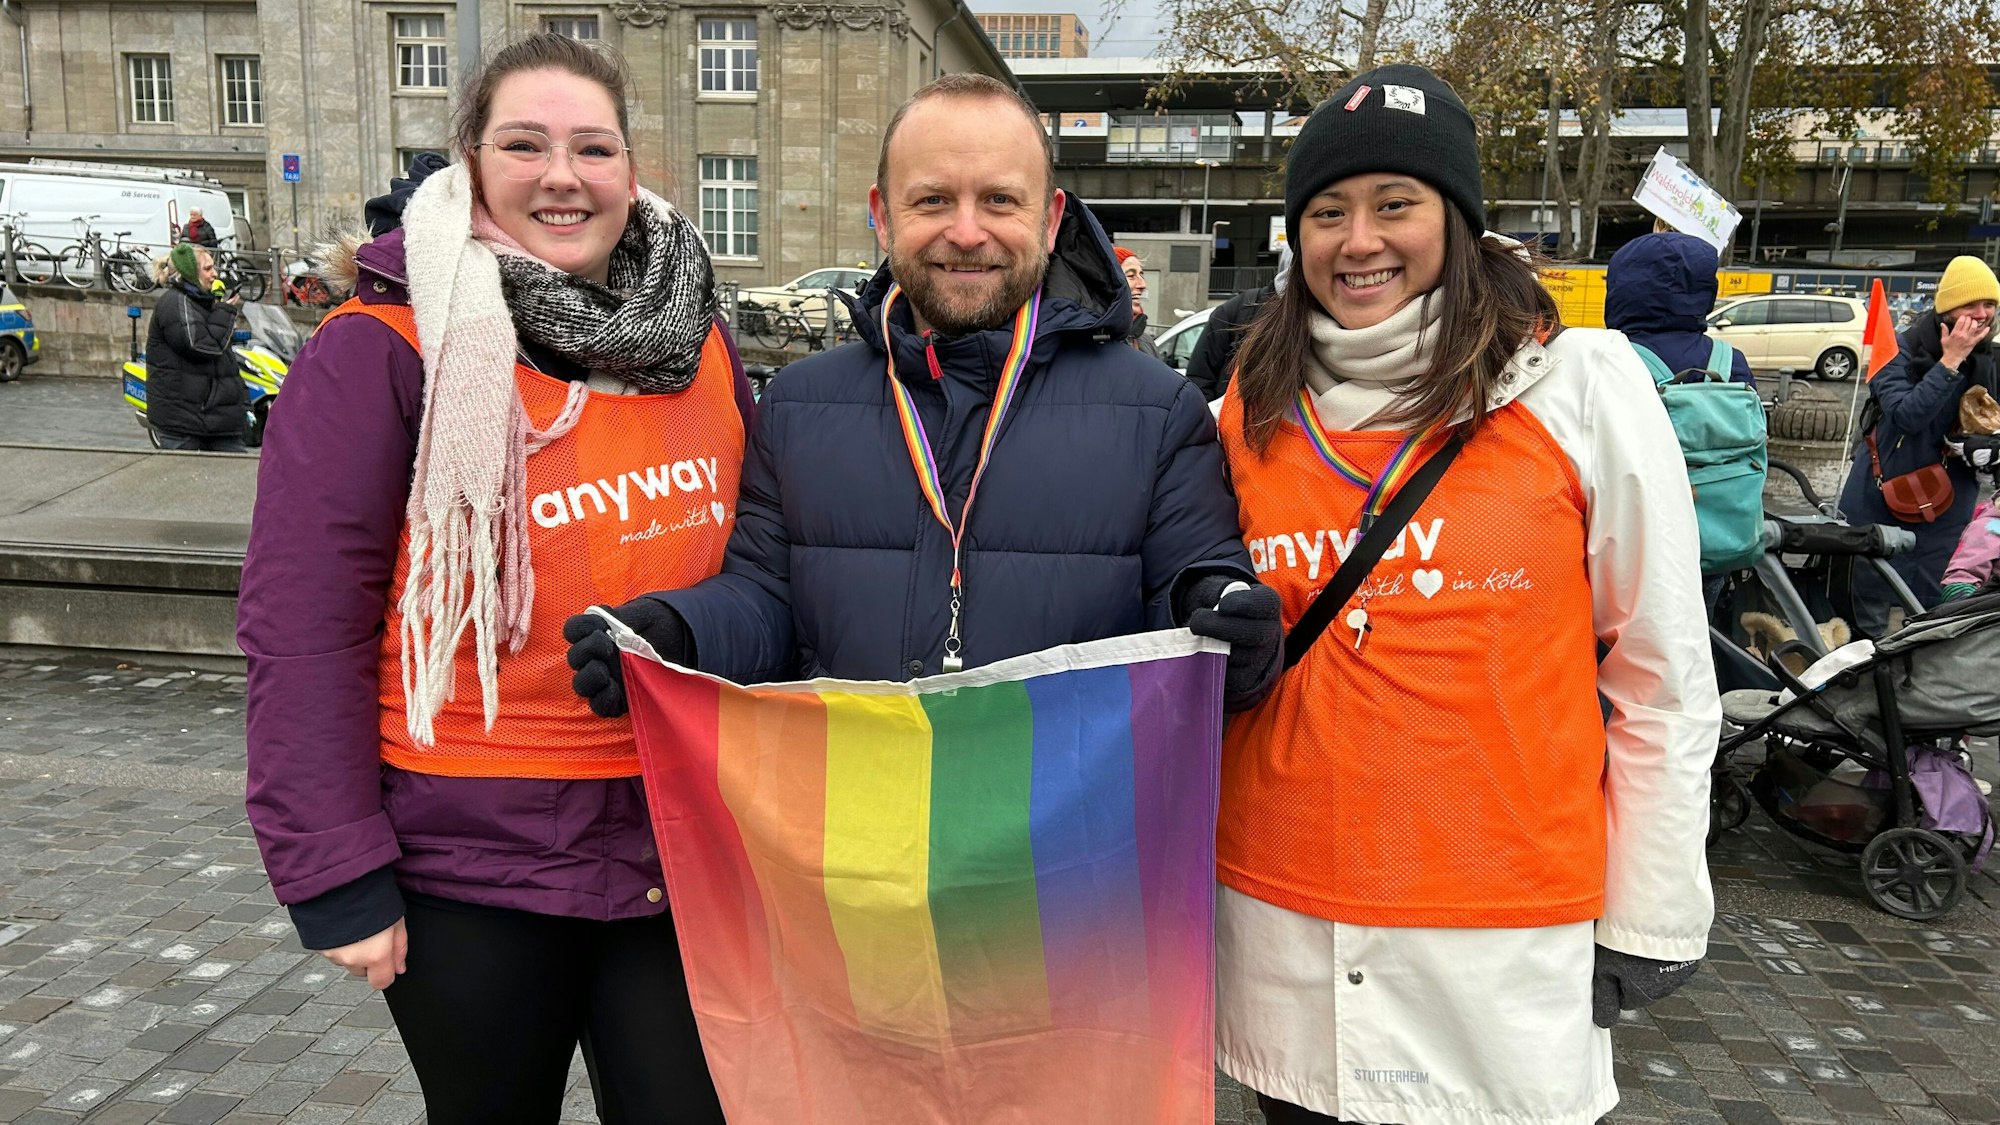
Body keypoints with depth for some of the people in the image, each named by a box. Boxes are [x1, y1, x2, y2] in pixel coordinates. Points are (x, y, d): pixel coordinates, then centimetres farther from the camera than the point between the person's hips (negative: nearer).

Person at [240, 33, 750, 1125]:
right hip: (472, 869, -3)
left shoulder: (697, 341, 5)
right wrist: (336, 881, -11)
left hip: (682, 852, 3)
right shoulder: (379, 350, -9)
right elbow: (302, 625, -10)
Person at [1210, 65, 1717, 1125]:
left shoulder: (1578, 385, -7)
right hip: (1279, 920, 3)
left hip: (1505, 937, -3)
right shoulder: (1250, 410, 2)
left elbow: (1665, 685, -4)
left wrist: (1651, 921, -2)